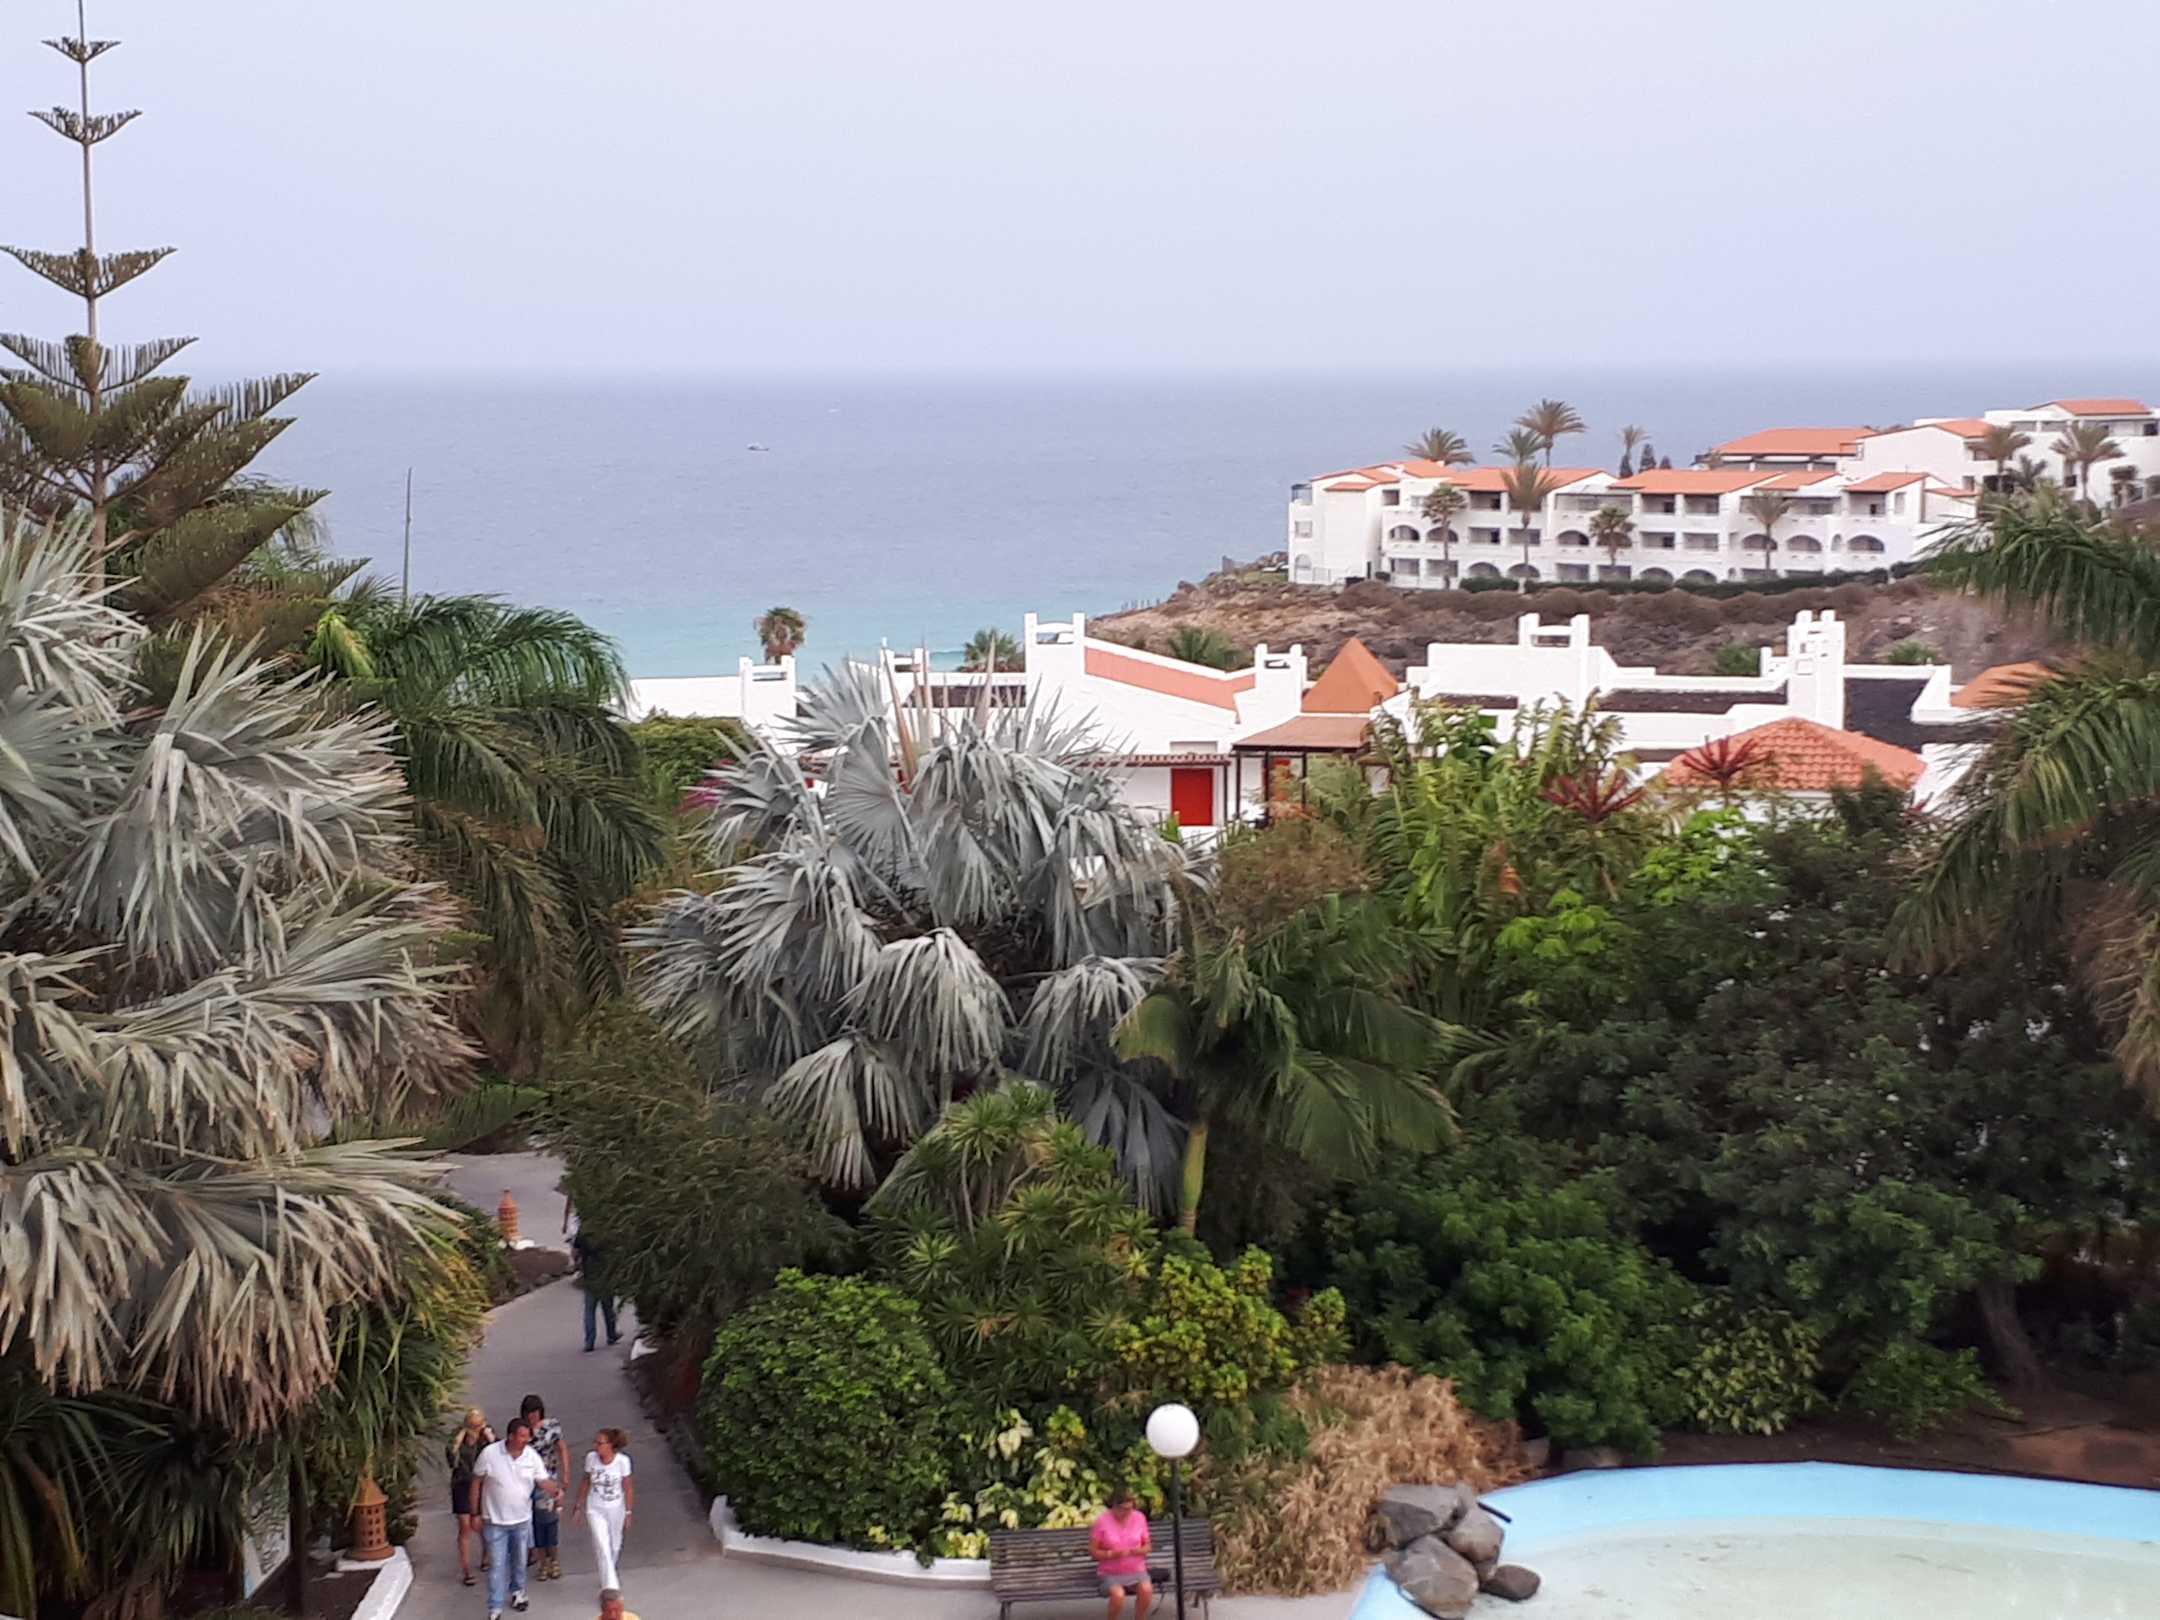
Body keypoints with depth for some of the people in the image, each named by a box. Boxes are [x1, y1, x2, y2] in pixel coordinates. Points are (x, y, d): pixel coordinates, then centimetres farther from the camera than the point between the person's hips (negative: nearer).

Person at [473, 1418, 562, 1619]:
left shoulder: (532, 1456, -8)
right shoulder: (490, 1454, -17)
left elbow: (543, 1481, -1)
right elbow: (476, 1483, -5)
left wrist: (556, 1488, -25)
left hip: (522, 1519, 3)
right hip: (496, 1521, -3)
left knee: (519, 1561, 19)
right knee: (497, 1565, -4)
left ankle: (517, 1592, 44)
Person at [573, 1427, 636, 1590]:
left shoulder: (622, 1461, -18)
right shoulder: (591, 1457, -12)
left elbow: (628, 1488, -8)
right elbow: (585, 1482, 2)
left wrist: (628, 1512, -4)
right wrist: (580, 1506, 7)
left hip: (616, 1509, 0)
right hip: (595, 1509, 0)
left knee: (614, 1546, 17)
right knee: (602, 1547, -11)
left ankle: (608, 1576, 45)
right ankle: (610, 1587, -8)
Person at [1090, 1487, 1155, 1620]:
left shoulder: (1139, 1518, -1)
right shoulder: (1102, 1522, -10)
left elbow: (1148, 1546, 8)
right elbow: (1093, 1551, -5)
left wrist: (1138, 1551, -15)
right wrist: (1112, 1554, -22)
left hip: (1136, 1570, 2)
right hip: (1111, 1573, -2)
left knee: (1146, 1589, -30)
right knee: (1118, 1594, -33)